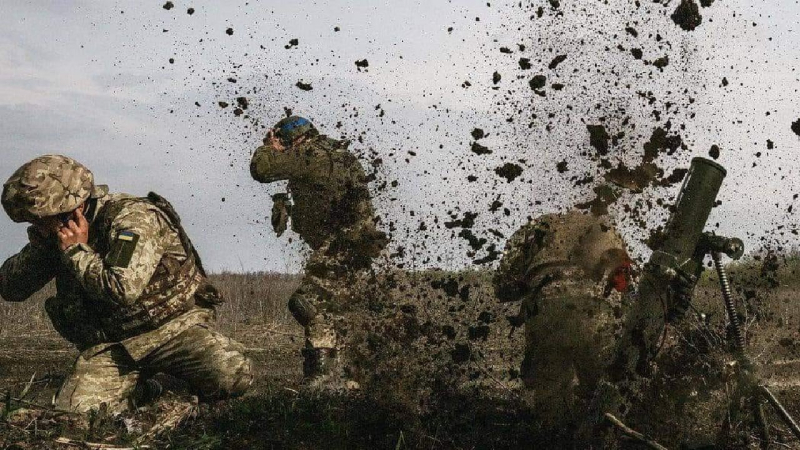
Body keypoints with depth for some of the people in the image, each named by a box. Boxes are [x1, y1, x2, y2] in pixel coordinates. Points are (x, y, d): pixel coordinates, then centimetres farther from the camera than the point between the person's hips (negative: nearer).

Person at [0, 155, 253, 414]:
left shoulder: (132, 217, -18)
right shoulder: (57, 238, 4)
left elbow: (123, 290, -32)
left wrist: (77, 251, -20)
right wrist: (39, 244, -11)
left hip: (172, 327, -5)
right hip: (108, 346, 5)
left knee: (233, 375, -30)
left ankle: (186, 385, 6)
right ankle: (138, 391, 12)